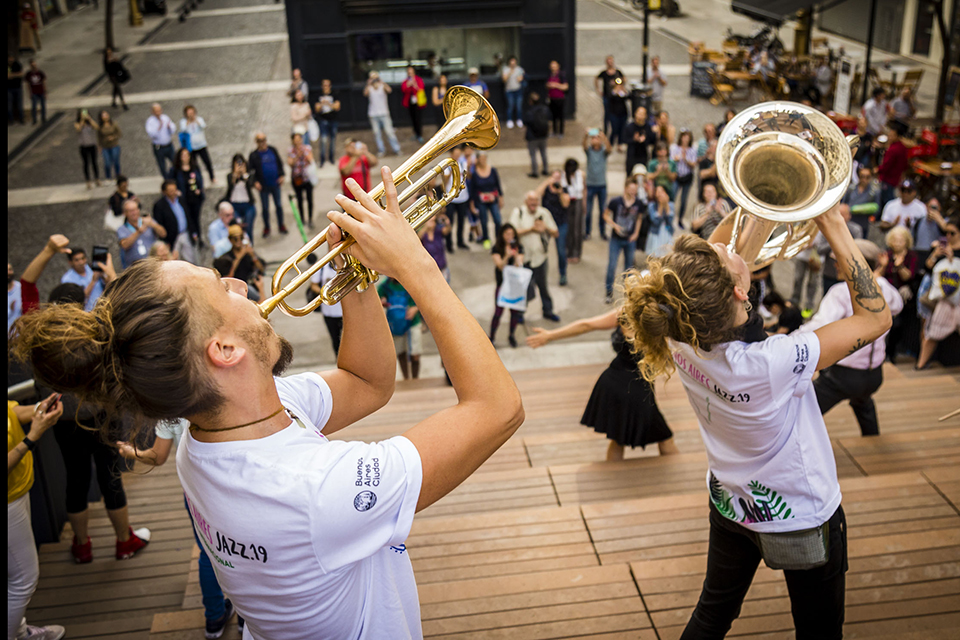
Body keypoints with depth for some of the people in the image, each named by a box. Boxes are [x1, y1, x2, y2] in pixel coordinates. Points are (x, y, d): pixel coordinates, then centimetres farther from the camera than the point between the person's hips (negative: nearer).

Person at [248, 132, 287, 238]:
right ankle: (266, 228, 25)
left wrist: (282, 175, -3)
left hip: (275, 183, 2)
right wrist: (255, 182, -15)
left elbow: (280, 163, 9)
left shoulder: (273, 150, 0)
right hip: (263, 186, -2)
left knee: (279, 205, 12)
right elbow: (250, 170, -4)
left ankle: (281, 225, 28)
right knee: (265, 208, 9)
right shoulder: (254, 155, -7)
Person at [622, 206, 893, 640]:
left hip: (729, 506, 5)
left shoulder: (680, 337, -23)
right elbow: (876, 317, -26)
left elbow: (713, 250, -3)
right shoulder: (772, 364, -40)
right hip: (802, 519, -5)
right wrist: (834, 225, -28)